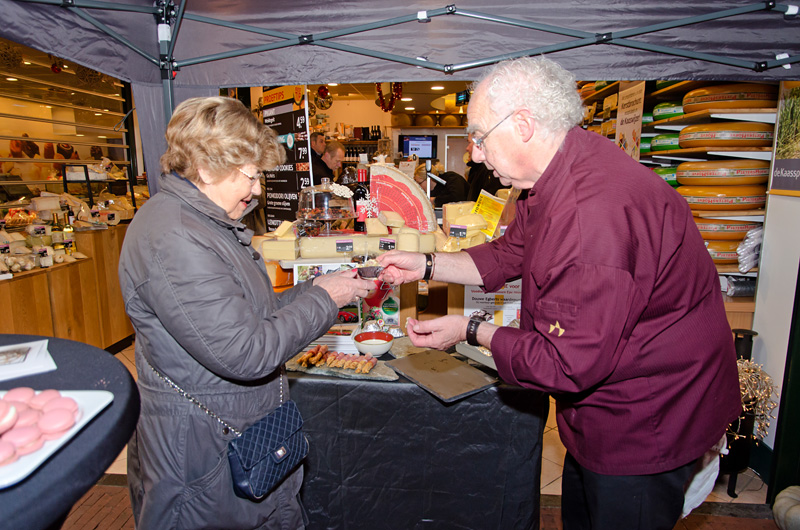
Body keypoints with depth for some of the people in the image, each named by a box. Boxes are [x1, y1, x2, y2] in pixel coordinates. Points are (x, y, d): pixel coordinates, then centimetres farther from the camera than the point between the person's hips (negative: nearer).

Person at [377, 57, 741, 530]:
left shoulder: (593, 214, -37)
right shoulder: (560, 176, -3)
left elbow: (570, 363, -31)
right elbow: (510, 256, 9)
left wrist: (471, 331, -20)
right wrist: (425, 266, 2)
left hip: (646, 428, -10)